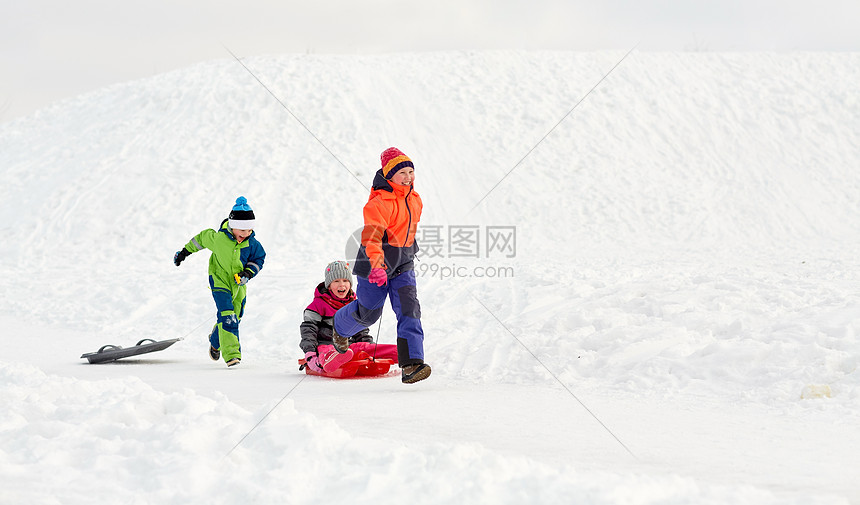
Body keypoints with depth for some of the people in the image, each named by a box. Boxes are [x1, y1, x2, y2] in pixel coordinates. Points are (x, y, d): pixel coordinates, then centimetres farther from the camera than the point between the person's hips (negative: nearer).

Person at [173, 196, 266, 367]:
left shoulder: (252, 243, -13)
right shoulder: (218, 238, -21)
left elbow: (259, 259, 4)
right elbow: (202, 238, -1)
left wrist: (248, 273, -15)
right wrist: (185, 251, 13)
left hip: (238, 284, 4)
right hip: (219, 280, -4)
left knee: (234, 318, 14)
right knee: (227, 316, -20)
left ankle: (215, 341, 44)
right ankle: (231, 354, -21)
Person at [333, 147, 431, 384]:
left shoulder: (415, 199, 4)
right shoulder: (379, 202, -22)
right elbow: (371, 235, -34)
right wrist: (376, 264, -48)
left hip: (403, 265, 6)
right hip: (375, 264, -5)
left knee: (409, 309, -12)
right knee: (368, 311, 10)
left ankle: (411, 364, -18)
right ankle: (340, 327, 45)